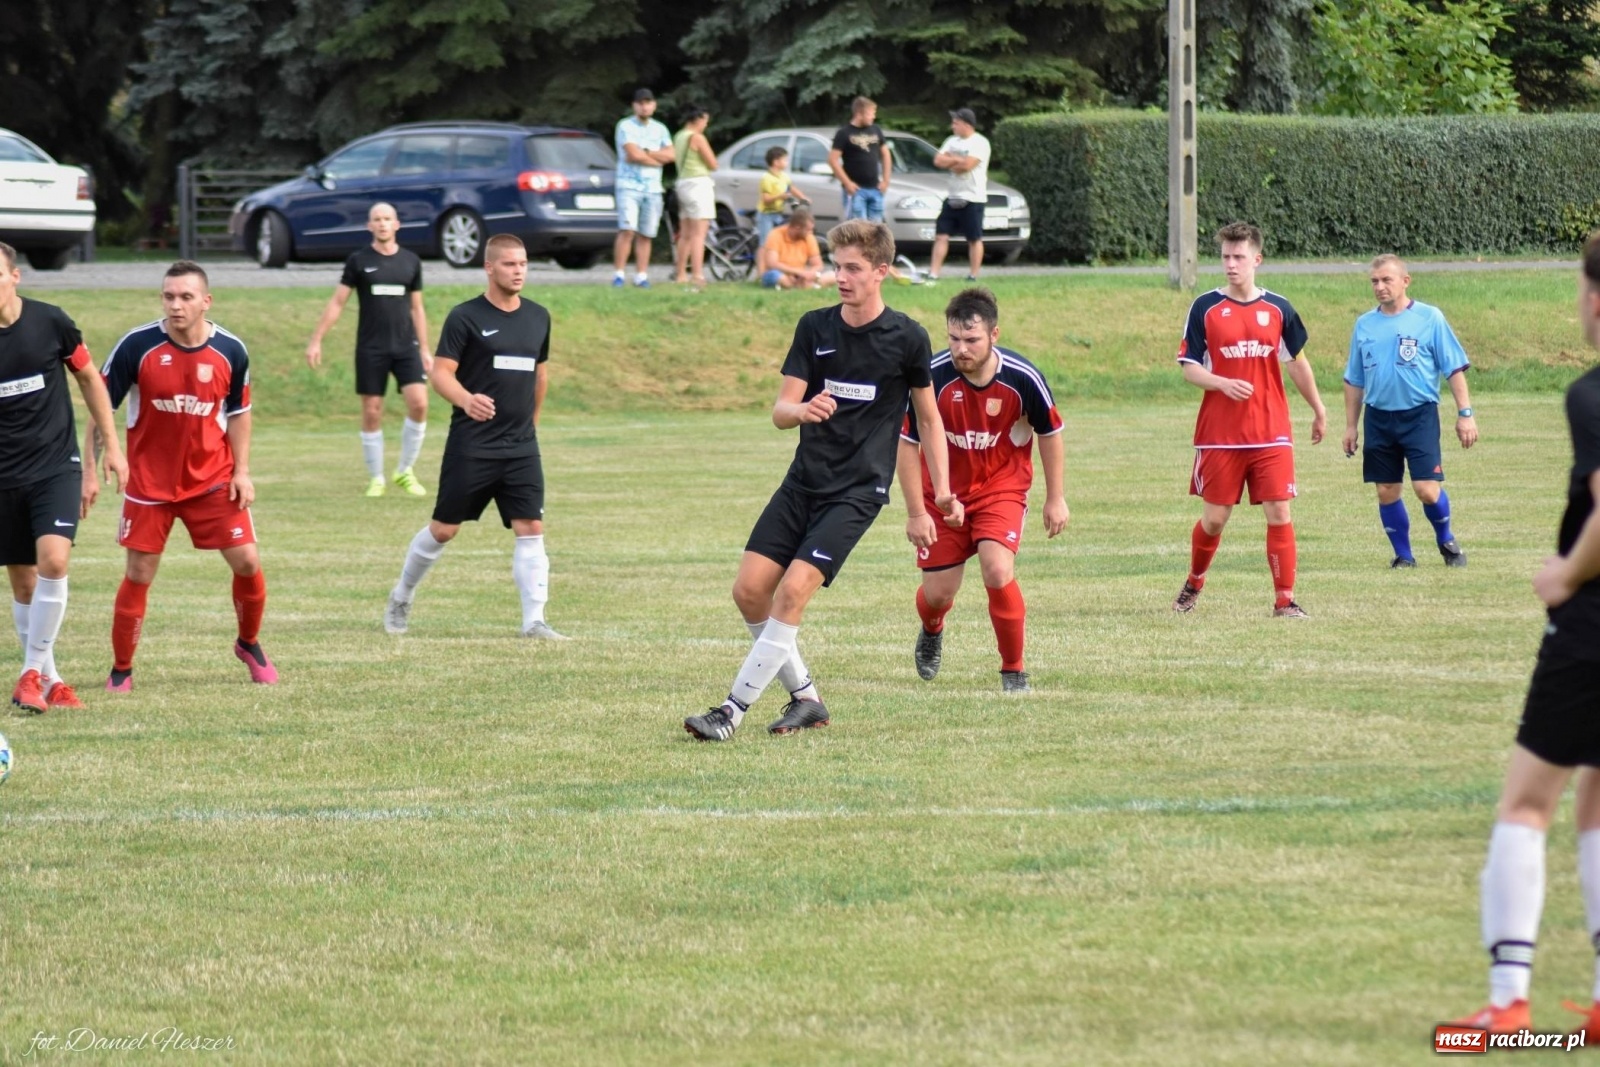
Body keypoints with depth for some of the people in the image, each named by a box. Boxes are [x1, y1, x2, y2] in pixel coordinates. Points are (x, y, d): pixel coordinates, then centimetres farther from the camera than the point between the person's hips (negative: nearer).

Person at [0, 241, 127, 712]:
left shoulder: (49, 322, -7)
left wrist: (112, 447, 9)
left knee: (53, 562, -20)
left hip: (57, 465, -1)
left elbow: (89, 378, 8)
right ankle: (47, 679, 21)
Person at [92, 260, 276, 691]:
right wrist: (90, 469, -10)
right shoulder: (137, 346, -14)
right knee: (138, 575, -1)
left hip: (212, 479, 2)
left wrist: (241, 471, 0)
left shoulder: (230, 351, -7)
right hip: (149, 482, -2)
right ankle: (121, 670, 15)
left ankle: (250, 645, 24)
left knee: (247, 562, -2)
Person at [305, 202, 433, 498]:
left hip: (405, 346, 2)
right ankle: (376, 479, 12)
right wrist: (316, 341, -4)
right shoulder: (359, 260, 1)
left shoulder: (411, 261, 8)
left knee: (419, 404, -12)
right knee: (372, 413, 0)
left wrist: (424, 350, 13)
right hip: (370, 348, -2)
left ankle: (405, 471, 4)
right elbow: (337, 303, 2)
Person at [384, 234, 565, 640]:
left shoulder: (538, 317, 10)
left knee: (531, 528, -8)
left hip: (521, 447, 4)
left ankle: (534, 621, -8)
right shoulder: (466, 317, -7)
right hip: (471, 445, -4)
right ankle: (401, 598, 25)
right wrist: (466, 399, -31)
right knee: (444, 529, 4)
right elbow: (441, 373, -12)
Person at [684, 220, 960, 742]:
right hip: (804, 481, 5)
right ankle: (805, 698, 13)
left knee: (793, 591, -19)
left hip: (858, 489, -5)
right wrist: (803, 410, -25)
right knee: (750, 590, -4)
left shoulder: (907, 338, -4)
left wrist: (942, 491, 4)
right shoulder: (815, 327, 3)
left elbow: (929, 418, 9)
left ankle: (733, 711, -15)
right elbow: (780, 411, -1)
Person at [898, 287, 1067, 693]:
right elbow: (907, 444, -11)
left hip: (1002, 486, -1)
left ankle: (1014, 670, -1)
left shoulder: (1023, 378, -21)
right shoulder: (933, 377, -23)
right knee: (937, 593, 4)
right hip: (944, 491, 1)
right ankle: (932, 632, 44)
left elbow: (1050, 434, -2)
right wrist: (916, 512, -12)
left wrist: (1056, 498, 2)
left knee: (998, 572, -22)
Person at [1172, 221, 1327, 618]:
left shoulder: (1278, 309, 4)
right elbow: (1188, 368, -1)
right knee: (1214, 518, 5)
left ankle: (1285, 600, -2)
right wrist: (1223, 384, -20)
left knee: (1279, 514, -6)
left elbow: (1296, 362, 16)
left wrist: (1318, 410, 20)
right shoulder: (1206, 308, -1)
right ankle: (1193, 584, 30)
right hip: (1219, 433, -1)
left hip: (1271, 435, 1)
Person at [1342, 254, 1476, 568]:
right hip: (1378, 418, 4)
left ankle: (1446, 540, 15)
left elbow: (1455, 368, 0)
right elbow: (1354, 380, 17)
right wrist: (1351, 425, 15)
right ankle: (1403, 555, 19)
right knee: (1387, 492, 4)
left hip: (1419, 415, -4)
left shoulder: (1429, 318, -2)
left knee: (1427, 489, -12)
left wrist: (1465, 413, -5)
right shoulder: (1364, 325, 9)